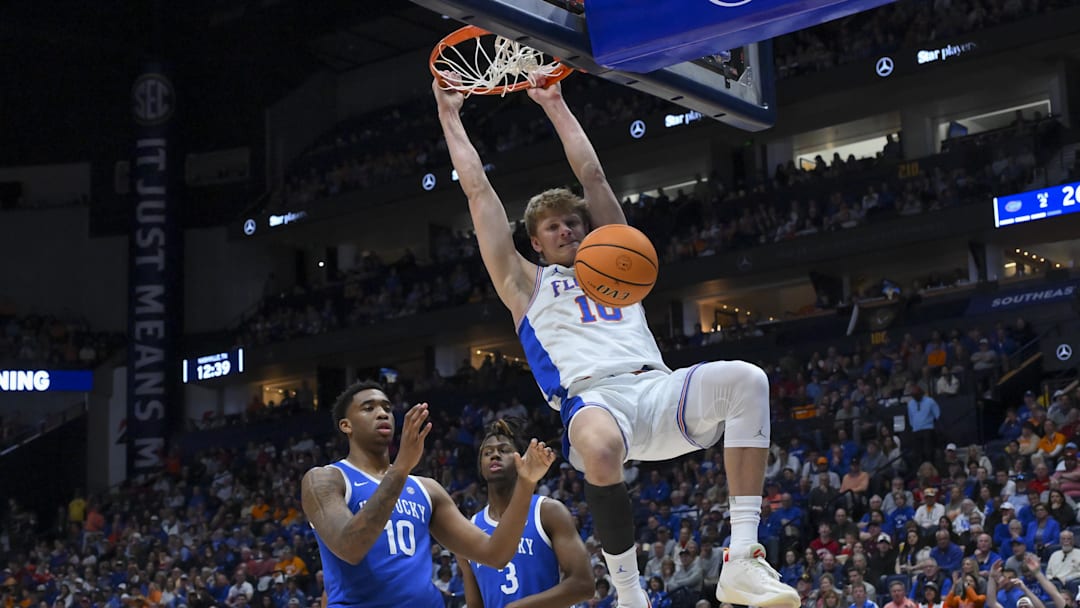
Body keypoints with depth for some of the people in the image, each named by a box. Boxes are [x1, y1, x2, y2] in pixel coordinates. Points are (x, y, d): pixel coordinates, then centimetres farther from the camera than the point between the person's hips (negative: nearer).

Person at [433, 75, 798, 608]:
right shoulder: (526, 286, 25)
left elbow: (592, 174, 33)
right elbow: (478, 190, 26)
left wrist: (554, 105, 38)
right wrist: (450, 114, 31)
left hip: (658, 389, 3)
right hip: (593, 400, -3)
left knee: (745, 379, -28)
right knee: (598, 447, -41)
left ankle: (742, 559, -31)